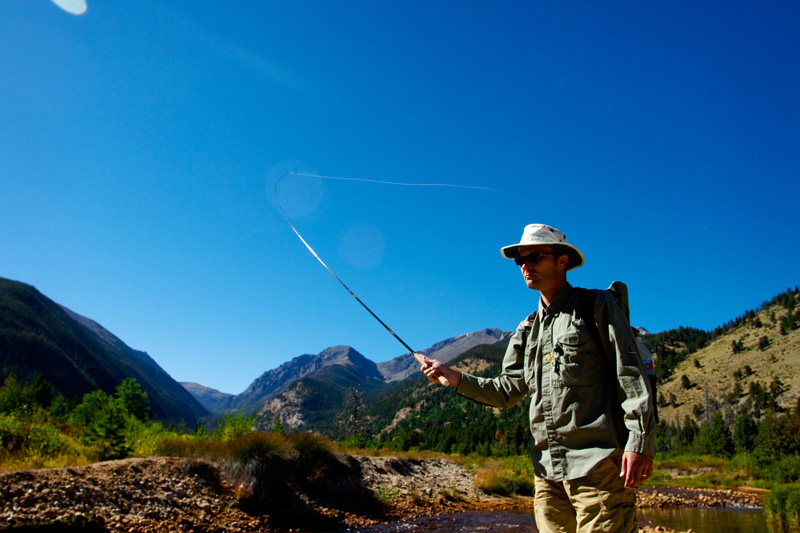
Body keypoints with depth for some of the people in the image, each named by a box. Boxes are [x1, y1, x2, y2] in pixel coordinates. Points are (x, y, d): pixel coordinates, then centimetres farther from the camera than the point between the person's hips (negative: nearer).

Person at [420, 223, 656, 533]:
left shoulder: (598, 307, 1)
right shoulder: (528, 330, 18)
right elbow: (506, 392, 17)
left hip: (597, 464, -6)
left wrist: (639, 442, -15)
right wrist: (453, 377, 5)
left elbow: (631, 376, -6)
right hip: (548, 470, 6)